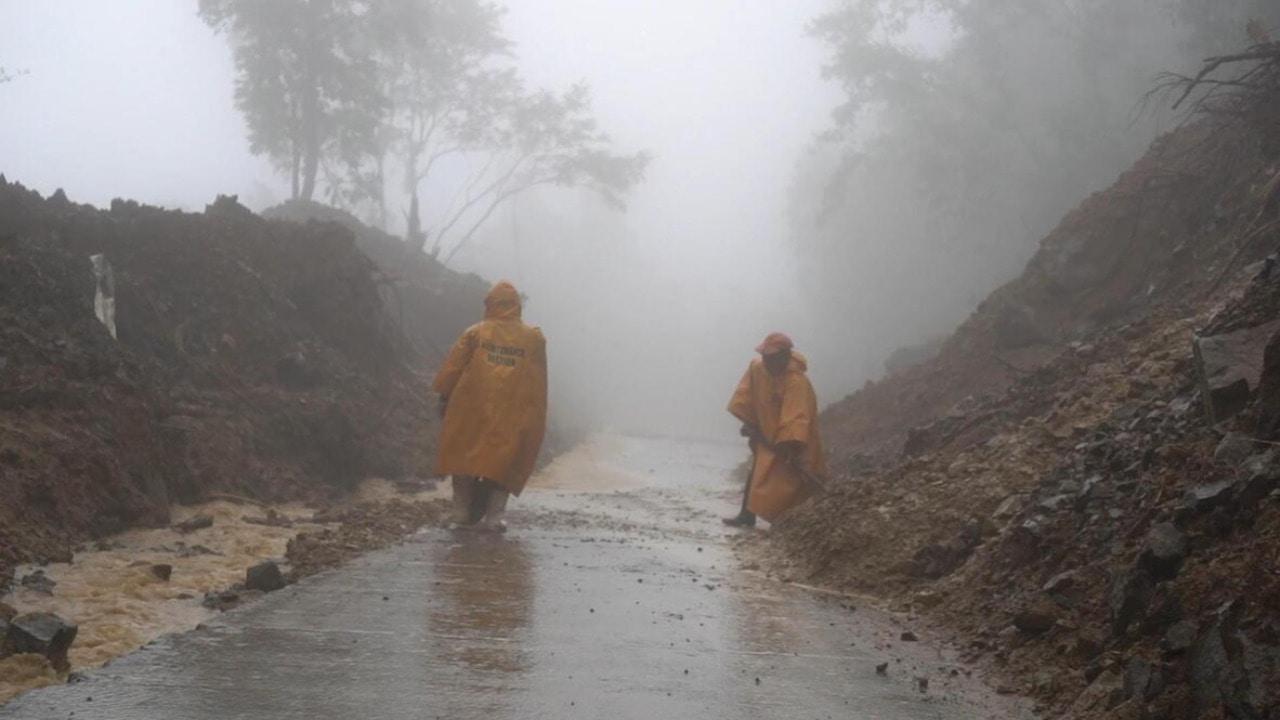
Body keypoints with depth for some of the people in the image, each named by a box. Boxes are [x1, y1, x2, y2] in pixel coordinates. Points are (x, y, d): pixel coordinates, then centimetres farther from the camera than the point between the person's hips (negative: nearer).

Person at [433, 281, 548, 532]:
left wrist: (444, 397, 11)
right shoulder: (534, 338, 4)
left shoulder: (475, 332, 0)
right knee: (503, 462, 6)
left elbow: (452, 368, 2)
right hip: (512, 416, 0)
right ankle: (493, 515, -3)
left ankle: (463, 513, 13)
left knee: (466, 456, 13)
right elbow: (539, 383, 12)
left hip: (471, 410, 0)